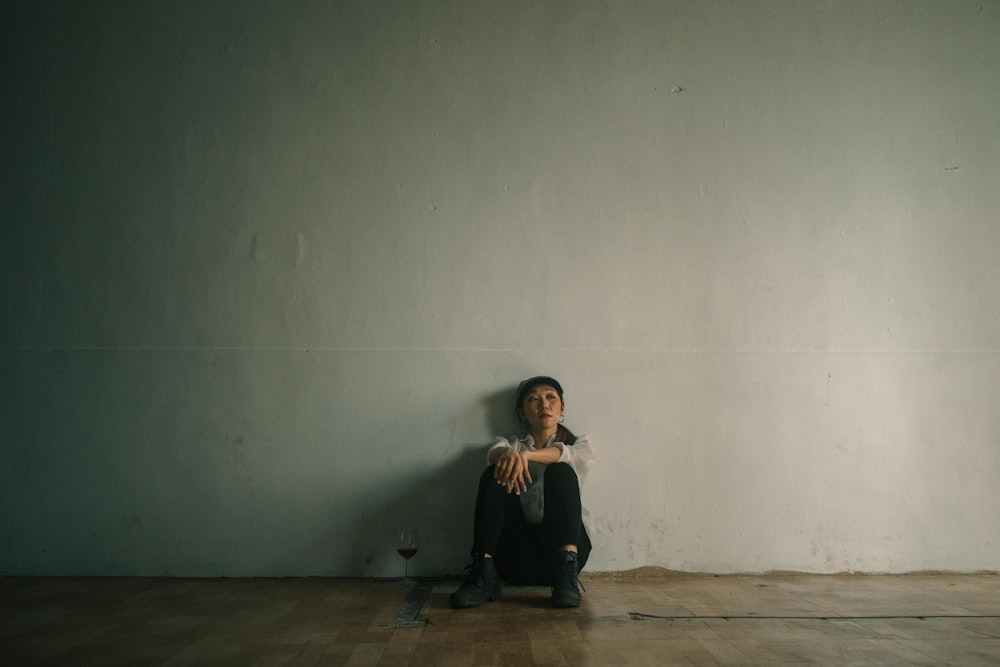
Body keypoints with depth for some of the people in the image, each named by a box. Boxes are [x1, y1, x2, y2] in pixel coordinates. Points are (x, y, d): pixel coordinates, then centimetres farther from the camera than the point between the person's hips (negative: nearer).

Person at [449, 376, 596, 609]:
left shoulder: (579, 444, 15)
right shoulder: (510, 444, 17)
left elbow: (568, 455, -12)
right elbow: (496, 452, -9)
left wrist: (526, 454, -31)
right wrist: (510, 454, -35)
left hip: (558, 550, -1)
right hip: (516, 558, 1)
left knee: (560, 472, -23)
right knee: (494, 474, -20)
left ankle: (567, 574, -38)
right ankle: (483, 577, -31)